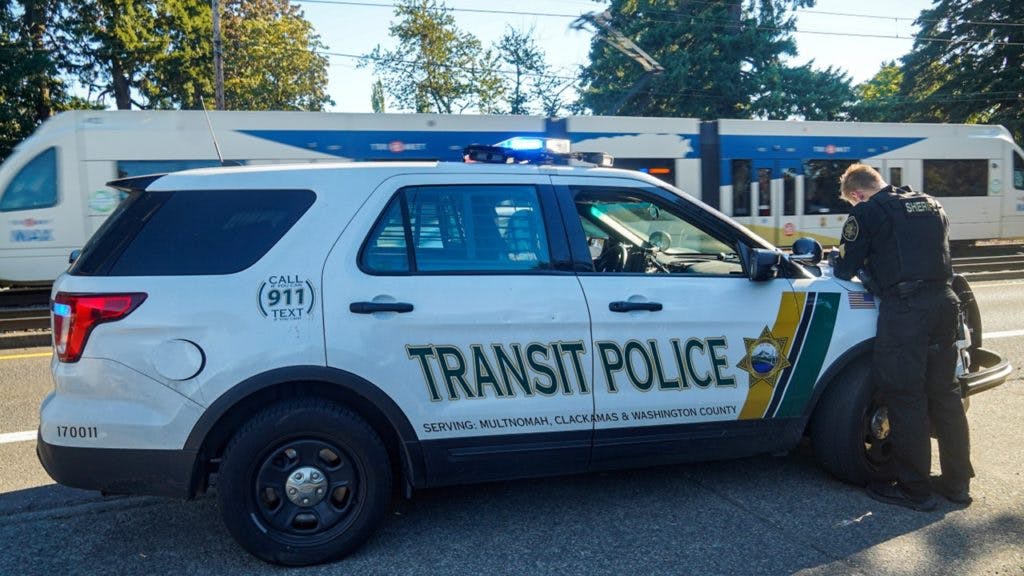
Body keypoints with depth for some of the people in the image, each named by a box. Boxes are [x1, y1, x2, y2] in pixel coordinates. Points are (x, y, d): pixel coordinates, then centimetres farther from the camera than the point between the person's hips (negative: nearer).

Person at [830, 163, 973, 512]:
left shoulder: (867, 213, -3)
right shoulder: (931, 206, 19)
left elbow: (845, 270, -1)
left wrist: (838, 262, 22)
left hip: (904, 309, -7)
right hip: (943, 301, 8)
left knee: (905, 398, 0)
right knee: (945, 393, 15)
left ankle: (914, 489, 8)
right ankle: (957, 482, 24)